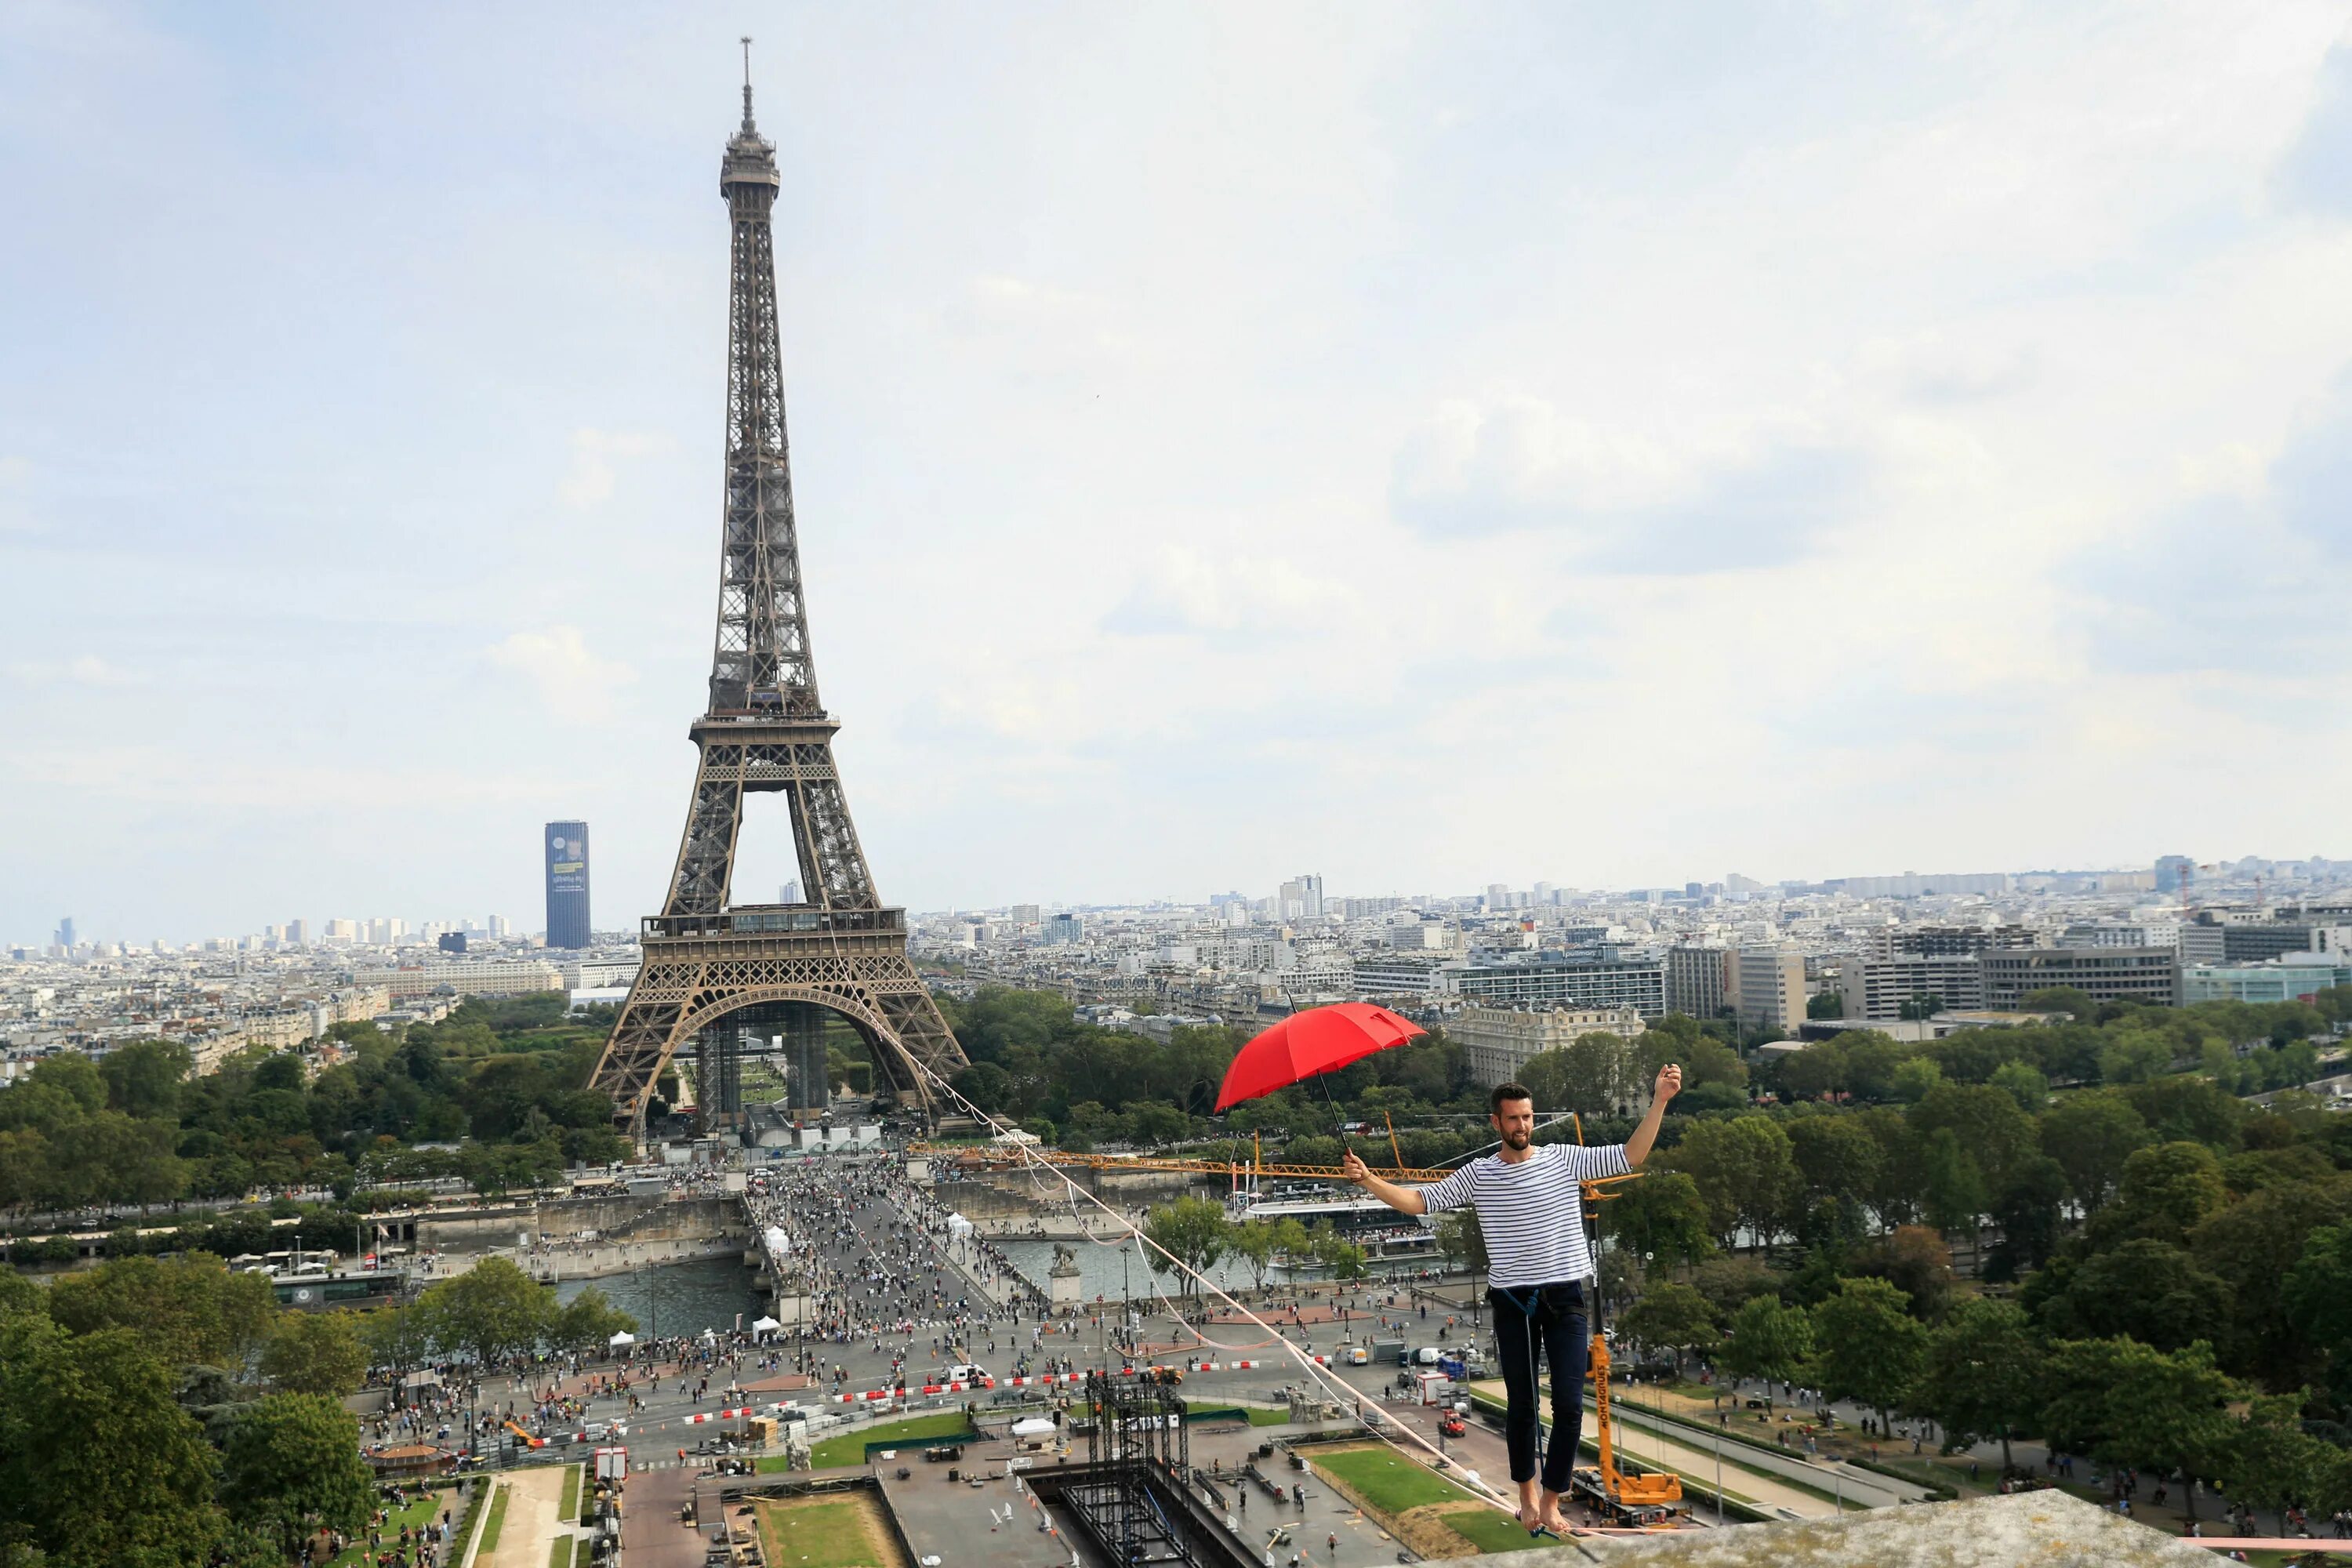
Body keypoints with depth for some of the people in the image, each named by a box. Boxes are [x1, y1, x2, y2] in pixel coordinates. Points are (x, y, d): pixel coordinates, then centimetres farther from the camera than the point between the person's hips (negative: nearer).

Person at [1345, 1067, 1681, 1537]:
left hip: (1565, 1299, 0)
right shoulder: (1478, 1174, 1)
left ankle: (1551, 1502, 11)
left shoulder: (1565, 1159, 1)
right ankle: (1527, 1494, 31)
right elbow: (1419, 1201, -2)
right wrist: (1368, 1180, -16)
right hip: (1512, 1303, 0)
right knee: (1521, 1405, 11)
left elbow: (1629, 1157, -5)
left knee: (1569, 1405, -3)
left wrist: (1659, 1101, -15)